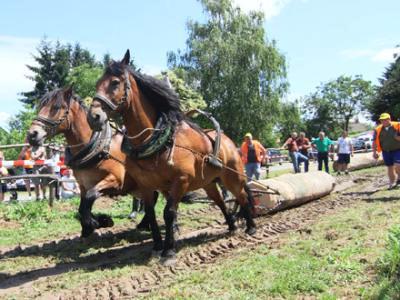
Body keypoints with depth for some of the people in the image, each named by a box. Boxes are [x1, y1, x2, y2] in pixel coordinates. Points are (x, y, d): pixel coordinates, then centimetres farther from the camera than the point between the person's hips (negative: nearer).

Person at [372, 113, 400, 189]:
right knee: (390, 167, 11)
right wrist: (374, 152, 2)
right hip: (386, 152, 3)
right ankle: (392, 183, 25)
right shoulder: (378, 130, 2)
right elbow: (375, 142, 7)